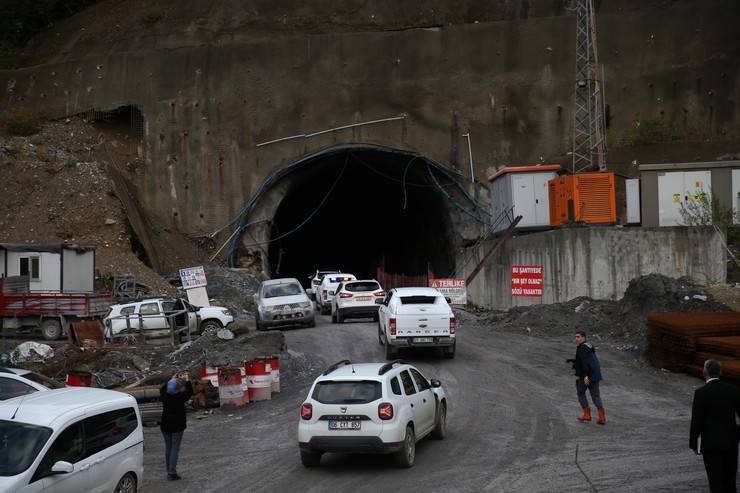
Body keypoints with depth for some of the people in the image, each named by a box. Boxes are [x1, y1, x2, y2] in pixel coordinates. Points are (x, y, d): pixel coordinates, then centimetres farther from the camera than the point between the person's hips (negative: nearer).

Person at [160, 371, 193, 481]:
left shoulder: (164, 396, -5)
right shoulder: (180, 397, -16)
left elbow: (163, 389, 19)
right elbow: (190, 392, 2)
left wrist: (171, 380, 25)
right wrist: (187, 380, 10)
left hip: (165, 426, 5)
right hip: (177, 426, -5)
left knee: (168, 448, 14)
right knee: (175, 448, -1)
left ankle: (169, 471, 19)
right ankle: (172, 472, -5)